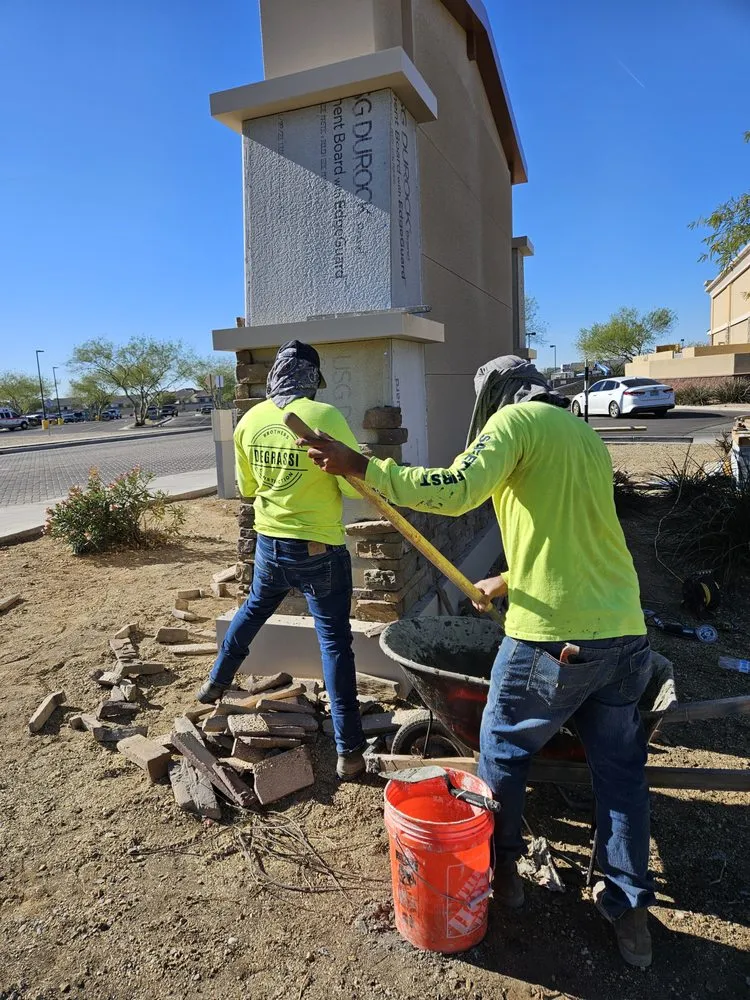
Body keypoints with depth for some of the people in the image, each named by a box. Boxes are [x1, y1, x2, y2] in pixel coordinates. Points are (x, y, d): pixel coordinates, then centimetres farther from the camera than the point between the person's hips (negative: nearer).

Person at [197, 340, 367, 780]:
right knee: (334, 641, 4)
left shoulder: (249, 421, -1)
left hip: (270, 543, 5)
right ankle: (349, 750, 10)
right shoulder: (326, 417, -18)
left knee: (254, 609, 30)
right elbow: (355, 485, -14)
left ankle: (216, 683, 49)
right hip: (321, 550, -5)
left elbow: (247, 487, 10)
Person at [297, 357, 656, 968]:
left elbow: (454, 491, -21)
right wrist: (510, 583, 33)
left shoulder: (516, 420, -4)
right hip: (625, 630, 8)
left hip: (554, 635, -7)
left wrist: (361, 467, -15)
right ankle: (630, 908, 28)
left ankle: (501, 870, 33)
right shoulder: (587, 436, 20)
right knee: (620, 766, 18)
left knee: (503, 749, 15)